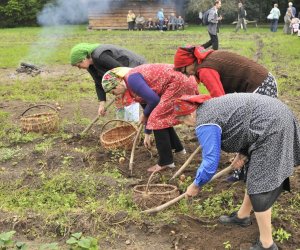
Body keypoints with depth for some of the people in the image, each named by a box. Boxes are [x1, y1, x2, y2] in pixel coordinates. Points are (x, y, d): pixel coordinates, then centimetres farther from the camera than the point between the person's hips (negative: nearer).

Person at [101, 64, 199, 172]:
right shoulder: (131, 80, 12)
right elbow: (146, 103, 19)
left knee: (158, 118, -8)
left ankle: (165, 161, -1)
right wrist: (147, 134, 23)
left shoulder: (132, 79, -18)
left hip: (176, 83, -10)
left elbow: (153, 100, -21)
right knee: (163, 117, 19)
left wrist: (144, 115, 0)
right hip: (177, 83, 10)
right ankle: (177, 148, 34)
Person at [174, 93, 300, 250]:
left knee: (259, 186, -3)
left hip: (271, 128, -11)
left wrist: (196, 185, 0)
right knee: (255, 177, 23)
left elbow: (210, 161, -15)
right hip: (276, 118, 11)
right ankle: (242, 216, 41)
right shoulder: (210, 106, 18)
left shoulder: (205, 124, -13)